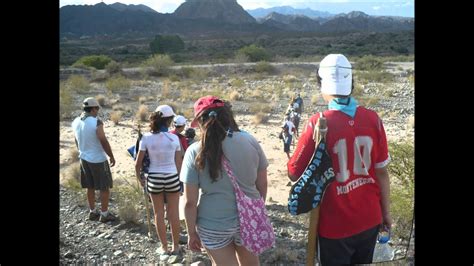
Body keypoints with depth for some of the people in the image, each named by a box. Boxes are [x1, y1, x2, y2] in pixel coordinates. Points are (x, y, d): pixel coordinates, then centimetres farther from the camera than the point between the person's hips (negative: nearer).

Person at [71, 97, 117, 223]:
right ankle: (104, 214, 14)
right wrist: (112, 156, -9)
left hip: (84, 158, 7)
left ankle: (92, 212, 29)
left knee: (90, 187, 19)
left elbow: (77, 141, 12)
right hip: (98, 160, -7)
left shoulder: (76, 122, 1)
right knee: (105, 187, 7)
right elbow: (104, 141, -20)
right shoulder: (96, 122, -21)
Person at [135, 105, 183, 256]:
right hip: (172, 177, 0)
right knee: (174, 214, 13)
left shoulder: (146, 137, -9)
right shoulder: (174, 138, -9)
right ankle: (176, 247, 25)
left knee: (159, 214, 15)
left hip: (154, 178, 0)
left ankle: (164, 247, 25)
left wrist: (139, 178, 13)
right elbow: (179, 163, -1)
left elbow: (138, 163, -5)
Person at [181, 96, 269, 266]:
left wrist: (192, 233, 3)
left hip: (214, 225, -3)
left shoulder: (195, 152, -14)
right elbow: (262, 184, 1)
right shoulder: (250, 141, -7)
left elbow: (190, 202, -11)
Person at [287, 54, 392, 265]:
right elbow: (381, 171, -2)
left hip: (336, 224, -3)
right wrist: (386, 212, 12)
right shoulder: (373, 119, -9)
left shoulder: (318, 124, -20)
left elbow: (293, 174, -13)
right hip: (370, 219, 4)